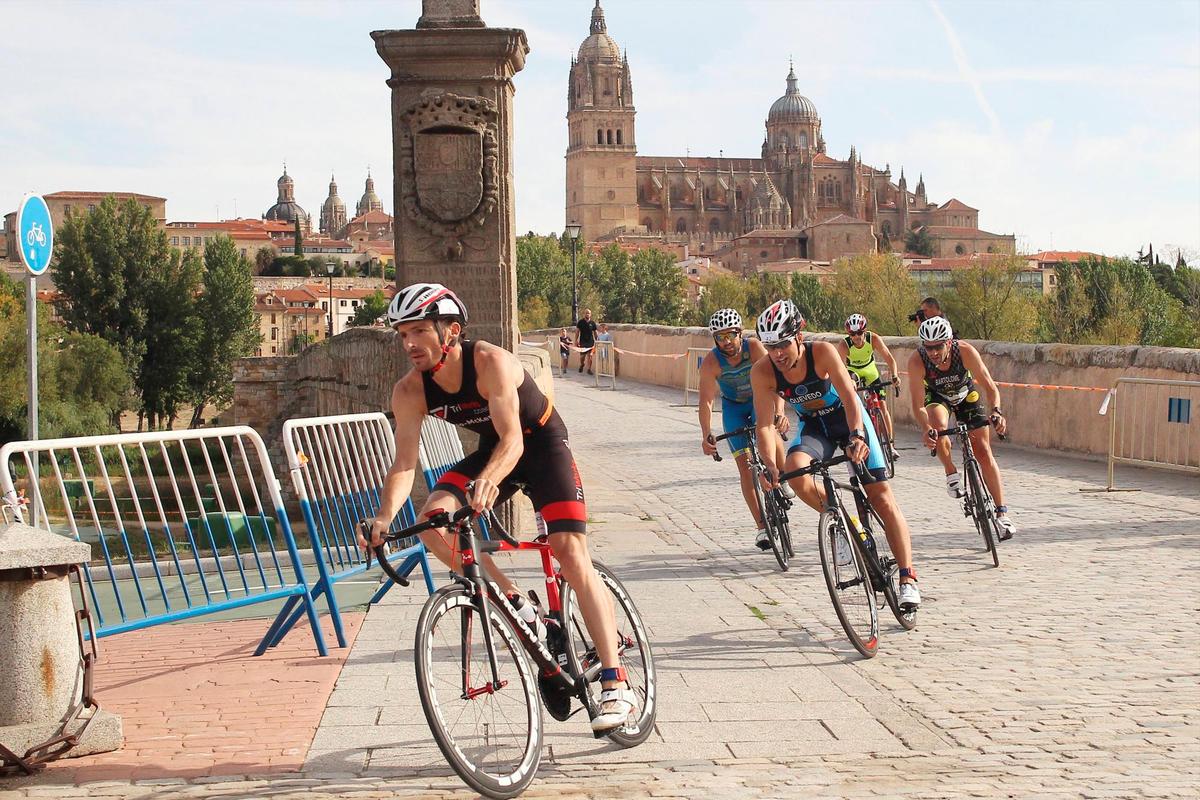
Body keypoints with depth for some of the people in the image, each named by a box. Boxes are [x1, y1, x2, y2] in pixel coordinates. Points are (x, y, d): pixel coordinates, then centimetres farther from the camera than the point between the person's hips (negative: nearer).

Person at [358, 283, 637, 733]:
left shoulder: (491, 363, -31)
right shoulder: (410, 392, -16)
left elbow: (513, 440, -39)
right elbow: (404, 463, -18)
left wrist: (489, 479, -60)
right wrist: (384, 517, -37)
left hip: (542, 445, -5)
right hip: (491, 450, 5)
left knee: (571, 553, -19)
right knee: (432, 521, -20)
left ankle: (616, 685, -17)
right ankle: (512, 600, -2)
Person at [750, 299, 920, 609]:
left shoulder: (822, 352, -30)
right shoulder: (762, 372, -23)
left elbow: (850, 397, -37)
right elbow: (764, 423, -21)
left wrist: (857, 436, -53)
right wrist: (769, 465, -36)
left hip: (848, 418, -2)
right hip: (813, 425, 2)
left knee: (881, 496, -9)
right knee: (795, 470, -31)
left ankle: (908, 579, -4)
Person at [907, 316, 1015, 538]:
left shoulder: (965, 351, -34)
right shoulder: (917, 361, -35)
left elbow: (990, 386, -31)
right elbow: (918, 405, -34)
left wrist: (996, 411, -50)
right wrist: (926, 429, -53)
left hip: (966, 395, 1)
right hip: (936, 396, 0)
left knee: (983, 451, -5)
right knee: (938, 426, -34)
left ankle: (1002, 513, 1)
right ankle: (951, 474, -8)